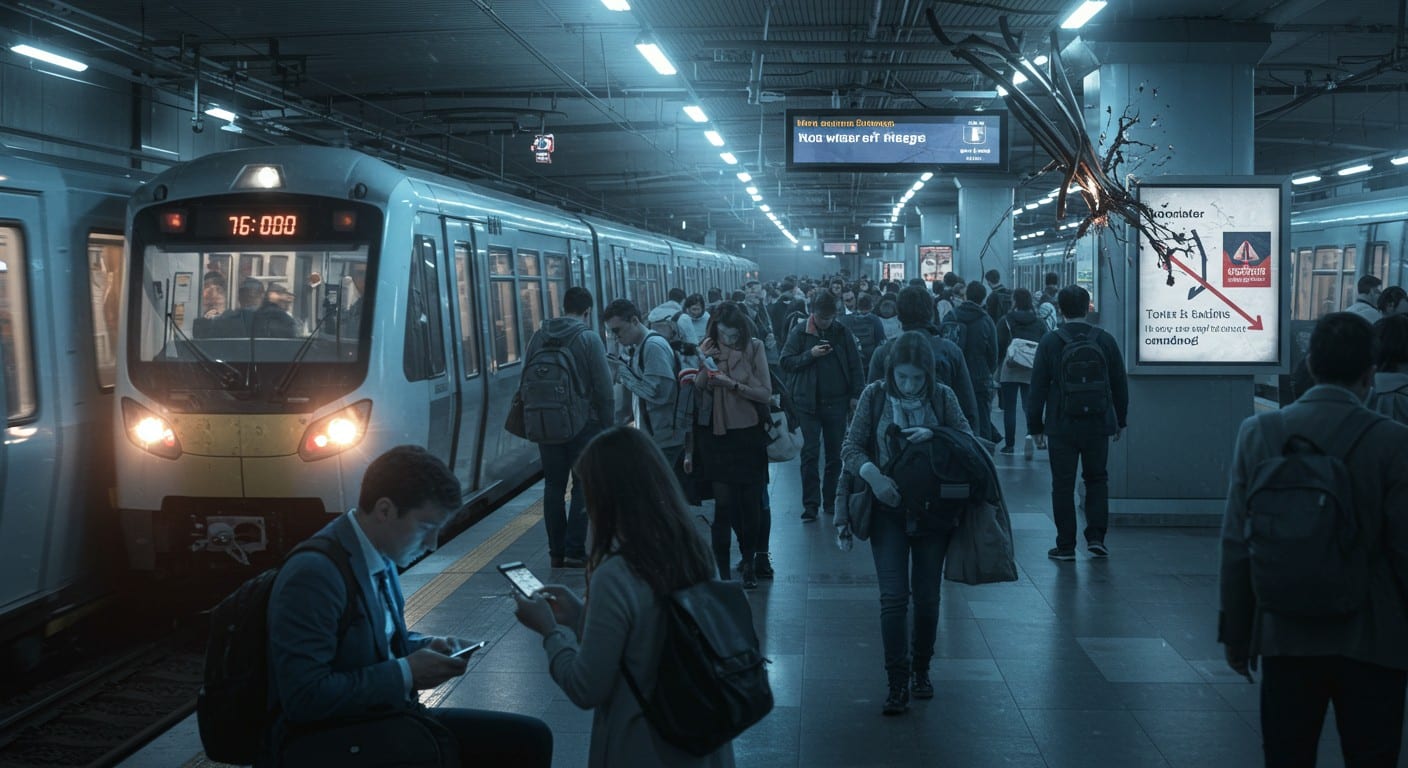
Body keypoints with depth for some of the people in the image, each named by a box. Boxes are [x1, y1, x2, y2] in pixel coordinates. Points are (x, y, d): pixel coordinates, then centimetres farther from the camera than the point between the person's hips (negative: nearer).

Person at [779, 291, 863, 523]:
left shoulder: (842, 332, 3)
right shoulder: (800, 332, -2)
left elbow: (855, 365, 5)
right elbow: (786, 362, -5)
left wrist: (856, 394, -1)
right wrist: (810, 354, -17)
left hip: (836, 402, 2)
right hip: (809, 402, -2)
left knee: (835, 454, 8)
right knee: (810, 454, -4)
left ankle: (830, 500, 19)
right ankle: (810, 504, -2)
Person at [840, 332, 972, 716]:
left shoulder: (941, 396, -1)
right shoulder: (875, 395, -3)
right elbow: (851, 446, -5)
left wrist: (934, 435, -22)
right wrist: (873, 475, -23)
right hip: (888, 508, -1)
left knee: (927, 596, 10)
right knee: (893, 596, -6)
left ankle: (921, 670, 29)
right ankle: (898, 682, 1)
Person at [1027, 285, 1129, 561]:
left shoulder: (1050, 342, -6)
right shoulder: (1105, 340, 0)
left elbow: (1038, 387, -4)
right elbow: (1120, 384, 6)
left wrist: (1035, 426, 3)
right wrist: (1120, 420, 17)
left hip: (1061, 426, -2)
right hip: (1097, 424, 2)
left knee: (1063, 485, 5)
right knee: (1097, 479, 17)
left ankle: (1066, 545, 7)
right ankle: (1096, 536, 9)